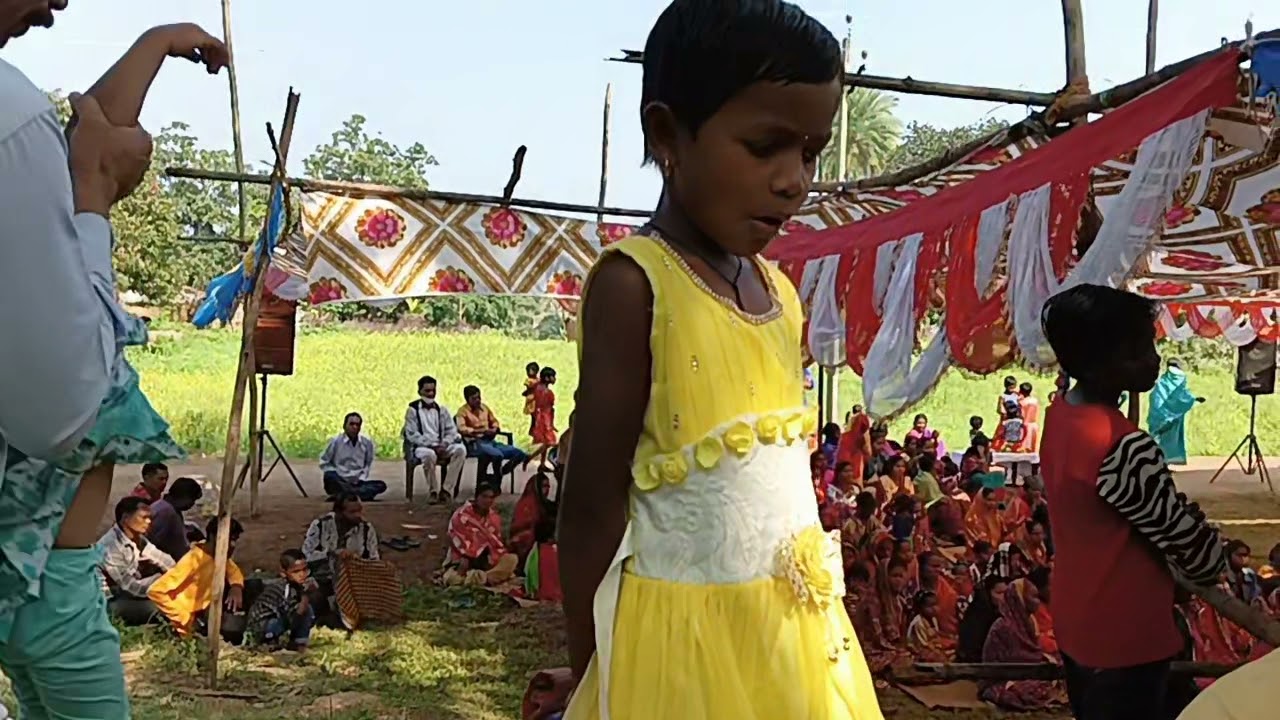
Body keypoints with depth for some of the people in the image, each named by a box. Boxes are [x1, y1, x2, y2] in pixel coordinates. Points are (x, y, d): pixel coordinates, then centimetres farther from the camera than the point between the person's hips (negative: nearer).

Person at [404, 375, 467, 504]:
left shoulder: (440, 410, 18)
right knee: (429, 454, -40)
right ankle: (432, 491, -20)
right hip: (421, 447, -4)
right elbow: (411, 435, -5)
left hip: (441, 447, 4)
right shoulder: (413, 410, 4)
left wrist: (444, 444, -10)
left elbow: (452, 431, 12)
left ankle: (445, 489, -25)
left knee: (461, 449, -26)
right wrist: (431, 445, -16)